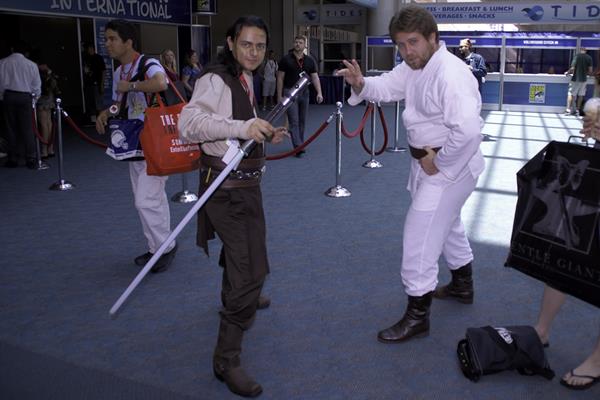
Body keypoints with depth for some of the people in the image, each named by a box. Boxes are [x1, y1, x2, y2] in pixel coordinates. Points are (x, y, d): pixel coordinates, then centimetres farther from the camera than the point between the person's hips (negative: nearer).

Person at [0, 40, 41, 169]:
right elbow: (37, 85, 4)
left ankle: (13, 159, 10)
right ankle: (31, 159, 1)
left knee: (11, 129, 7)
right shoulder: (31, 65, 0)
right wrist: (35, 97, 20)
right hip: (25, 97, 0)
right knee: (27, 129, 2)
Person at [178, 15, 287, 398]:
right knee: (252, 268, -14)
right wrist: (243, 127, -39)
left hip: (246, 183, 10)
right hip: (227, 187, -10)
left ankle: (237, 299, 59)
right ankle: (227, 359, -4)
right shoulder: (215, 80, -17)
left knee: (242, 254, 31)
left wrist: (265, 134, 7)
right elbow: (189, 122, -31)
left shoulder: (246, 79, 13)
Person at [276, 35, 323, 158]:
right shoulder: (286, 59, -4)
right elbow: (280, 78, -2)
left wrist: (319, 93, -11)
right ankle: (298, 147, -13)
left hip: (304, 93, 4)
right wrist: (279, 96, -6)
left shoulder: (309, 61, 5)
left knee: (302, 121, 11)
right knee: (294, 121, -8)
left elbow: (315, 77, 2)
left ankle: (300, 144, 22)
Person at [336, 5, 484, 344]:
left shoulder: (450, 74, -27)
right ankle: (463, 285, 49)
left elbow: (468, 129, -37)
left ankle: (418, 316, 7)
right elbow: (386, 87, 2)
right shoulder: (415, 65, 4)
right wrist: (361, 84, -20)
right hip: (428, 159, 11)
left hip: (450, 164, -11)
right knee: (447, 222, 26)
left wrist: (439, 163, -26)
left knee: (420, 235, -7)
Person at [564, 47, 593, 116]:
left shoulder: (577, 56, -7)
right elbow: (590, 71, 3)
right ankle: (577, 109, 12)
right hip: (584, 79, 3)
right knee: (581, 95, 10)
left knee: (571, 94, 3)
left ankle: (568, 109, -3)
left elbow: (572, 68, -12)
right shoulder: (589, 58, 2)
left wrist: (567, 72, 6)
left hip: (575, 79, -3)